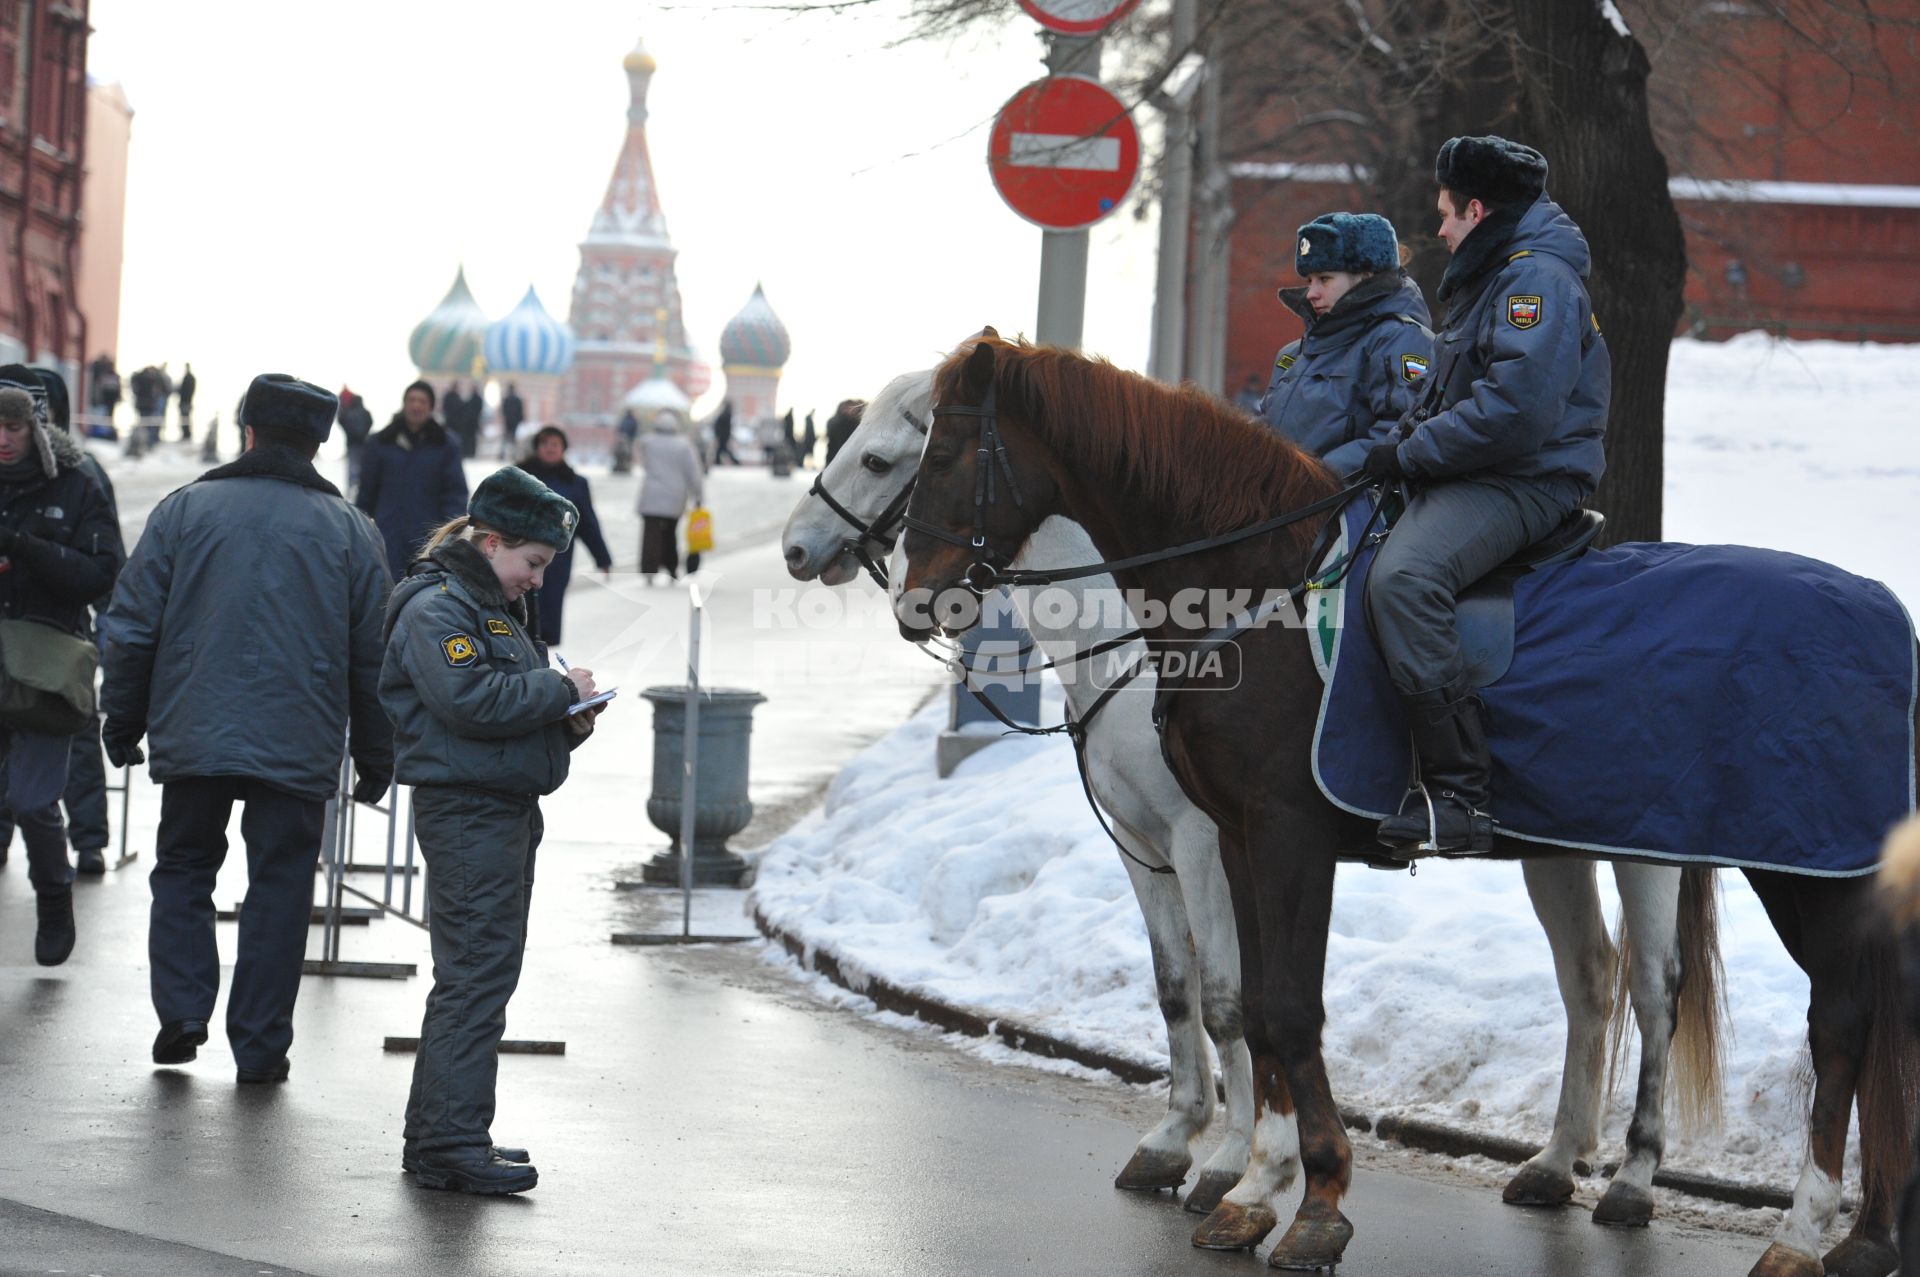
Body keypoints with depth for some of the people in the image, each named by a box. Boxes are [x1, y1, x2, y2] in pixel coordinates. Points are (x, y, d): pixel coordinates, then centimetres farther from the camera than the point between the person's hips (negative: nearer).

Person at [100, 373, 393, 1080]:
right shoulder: (349, 530, 4)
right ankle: (260, 1045, 7)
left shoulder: (184, 510, 1)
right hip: (300, 749, 0)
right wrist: (375, 757, 15)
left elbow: (131, 626, 2)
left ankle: (182, 1010, 3)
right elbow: (374, 655, 7)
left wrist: (123, 723, 13)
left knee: (183, 869, 16)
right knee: (279, 887, 7)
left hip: (193, 737, 0)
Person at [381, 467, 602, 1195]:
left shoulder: (498, 608, 20)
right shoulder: (435, 608, -11)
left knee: (479, 974, 13)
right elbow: (471, 699, -24)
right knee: (477, 973, -13)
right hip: (464, 805, -11)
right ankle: (452, 1141, -15)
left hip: (508, 808, 11)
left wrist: (568, 720, 6)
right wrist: (560, 692, -14)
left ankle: (436, 1135, 20)